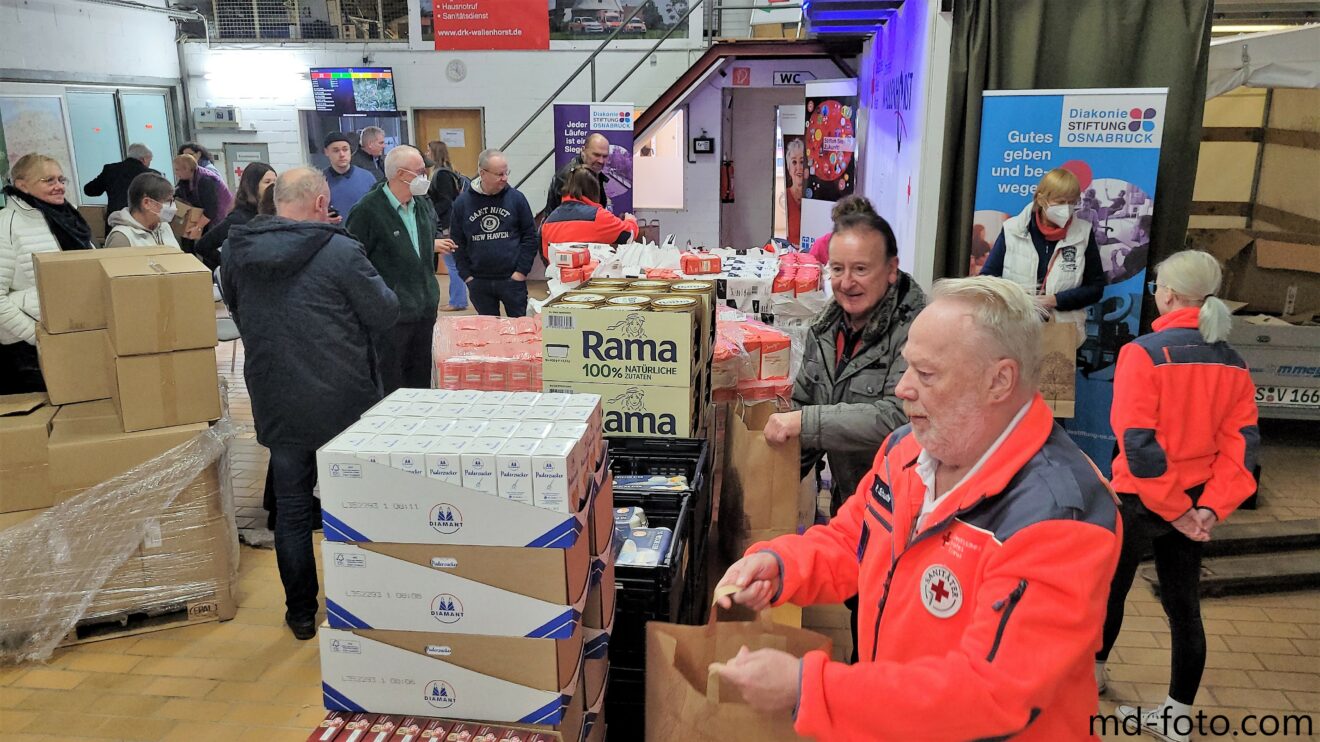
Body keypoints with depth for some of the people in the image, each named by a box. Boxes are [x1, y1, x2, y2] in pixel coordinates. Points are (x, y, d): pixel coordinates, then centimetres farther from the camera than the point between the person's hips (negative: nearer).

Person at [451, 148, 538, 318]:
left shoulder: (516, 198, -2)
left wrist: (522, 271, -6)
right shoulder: (462, 202, 1)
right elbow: (458, 242, 6)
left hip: (512, 279, -1)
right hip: (478, 282, 1)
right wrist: (466, 275, -1)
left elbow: (530, 236, 0)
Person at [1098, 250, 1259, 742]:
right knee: (1183, 604, 13)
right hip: (1194, 502, 5)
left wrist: (1174, 510, -15)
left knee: (1111, 587, 18)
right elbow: (1241, 443, -4)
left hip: (1140, 499, -5)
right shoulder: (1233, 364, 1)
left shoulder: (1144, 352, -19)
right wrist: (1210, 507, -9)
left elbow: (1137, 443, -23)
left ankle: (1093, 669, 39)